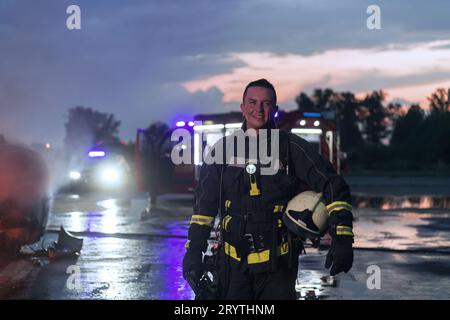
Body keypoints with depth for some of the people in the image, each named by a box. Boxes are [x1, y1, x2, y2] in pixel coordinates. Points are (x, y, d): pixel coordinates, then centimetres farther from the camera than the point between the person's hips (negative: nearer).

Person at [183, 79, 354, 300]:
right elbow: (205, 204, 11)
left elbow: (334, 188, -5)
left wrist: (342, 239, -15)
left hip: (277, 265, -2)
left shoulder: (292, 148, -3)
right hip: (233, 263, 2)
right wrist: (194, 250, 5)